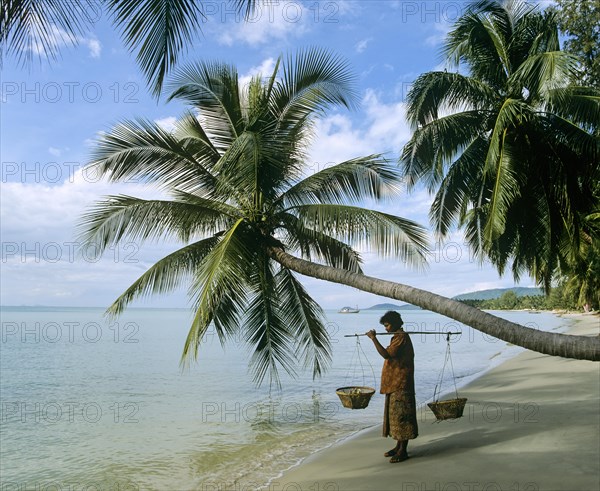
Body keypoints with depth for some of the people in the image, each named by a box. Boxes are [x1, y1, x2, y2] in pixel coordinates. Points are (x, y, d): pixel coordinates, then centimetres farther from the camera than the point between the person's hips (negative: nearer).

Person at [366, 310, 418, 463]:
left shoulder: (401, 337, -15)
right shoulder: (398, 336, 18)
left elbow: (386, 354, -26)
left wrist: (374, 338, -22)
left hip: (400, 384, -11)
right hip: (394, 383, 11)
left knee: (400, 415, -6)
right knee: (395, 414, 14)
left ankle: (403, 451, -1)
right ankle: (399, 446, 22)